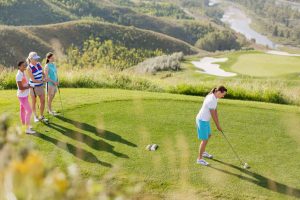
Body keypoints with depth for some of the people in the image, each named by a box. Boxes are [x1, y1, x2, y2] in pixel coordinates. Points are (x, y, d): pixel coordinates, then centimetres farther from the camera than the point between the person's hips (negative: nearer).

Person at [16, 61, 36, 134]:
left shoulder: (23, 73, 5)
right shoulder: (19, 75, -23)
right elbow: (20, 87, -26)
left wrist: (29, 86, -2)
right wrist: (29, 86, -14)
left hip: (24, 95, 9)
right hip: (22, 96, -9)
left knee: (23, 110, 19)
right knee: (29, 111, -10)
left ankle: (24, 125, 32)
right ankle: (27, 129, -8)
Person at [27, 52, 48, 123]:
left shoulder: (39, 64, -1)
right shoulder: (29, 68, -18)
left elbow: (43, 73, 11)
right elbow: (33, 80, -19)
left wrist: (44, 77, -11)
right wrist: (42, 81, -16)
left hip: (41, 86, 5)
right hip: (33, 87, -5)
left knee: (43, 101, 5)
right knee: (34, 102, 9)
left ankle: (41, 117, 18)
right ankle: (35, 116, 26)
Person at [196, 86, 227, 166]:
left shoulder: (214, 97, 3)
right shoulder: (211, 100, -28)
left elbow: (215, 111, 7)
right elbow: (213, 114, -21)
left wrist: (218, 124, 5)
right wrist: (218, 126, -9)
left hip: (205, 120, 10)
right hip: (202, 120, -10)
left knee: (208, 135, 26)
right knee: (205, 140, -3)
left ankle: (203, 152, 44)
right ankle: (199, 158, 9)